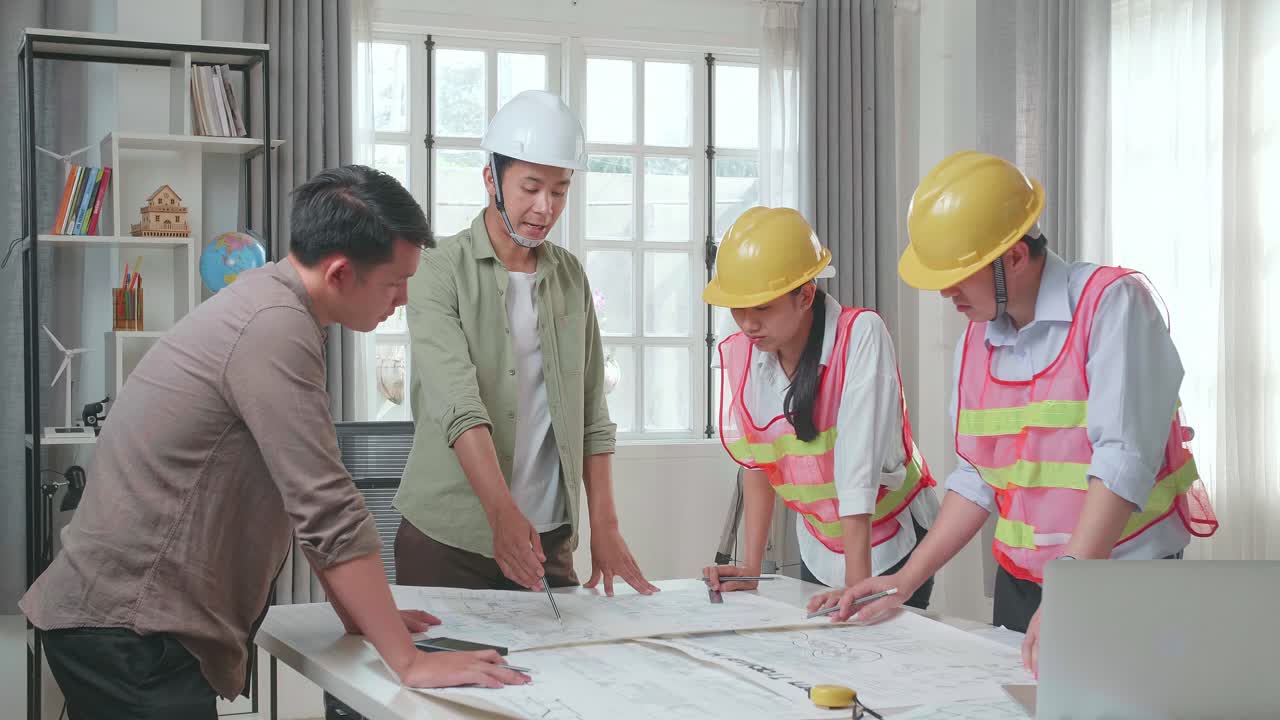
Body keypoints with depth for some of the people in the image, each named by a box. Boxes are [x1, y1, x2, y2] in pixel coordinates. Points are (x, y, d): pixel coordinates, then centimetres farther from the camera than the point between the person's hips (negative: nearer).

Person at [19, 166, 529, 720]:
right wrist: (411, 662, -19)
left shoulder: (266, 302, 10)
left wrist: (360, 613, 14)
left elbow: (307, 500, 15)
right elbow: (330, 512, -23)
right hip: (129, 633, -10)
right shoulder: (274, 327, -21)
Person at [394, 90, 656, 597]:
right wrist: (504, 514, -34)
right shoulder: (441, 272, -8)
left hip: (549, 537, 4)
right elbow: (459, 406, -21)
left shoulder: (570, 277, 8)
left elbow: (591, 413, 9)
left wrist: (605, 527, 0)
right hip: (449, 537, -4)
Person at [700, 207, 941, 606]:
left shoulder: (861, 335, -24)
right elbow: (756, 465, 0)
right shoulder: (737, 356, -7)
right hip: (819, 550, 5)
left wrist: (857, 584, -34)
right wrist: (751, 568, -6)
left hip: (893, 544, -5)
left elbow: (860, 467, -30)